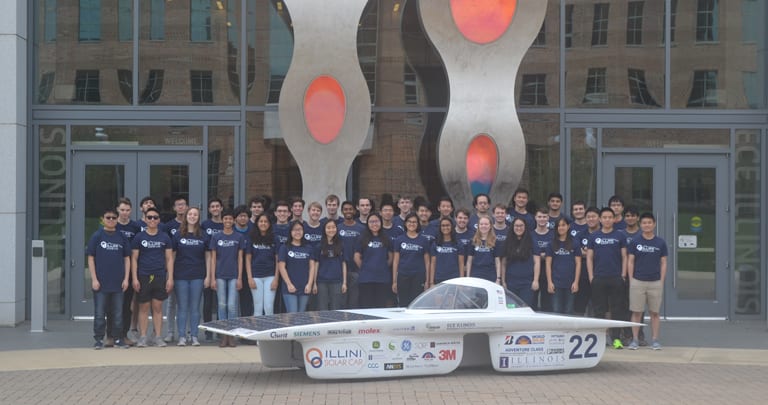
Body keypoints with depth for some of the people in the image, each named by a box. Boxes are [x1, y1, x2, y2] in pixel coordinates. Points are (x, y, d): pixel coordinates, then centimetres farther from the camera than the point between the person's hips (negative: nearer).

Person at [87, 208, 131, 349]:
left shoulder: (121, 237, 6)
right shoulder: (97, 236, -1)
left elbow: (127, 258, 8)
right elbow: (91, 258, -2)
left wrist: (126, 279, 0)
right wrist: (94, 279, -8)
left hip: (118, 283, 2)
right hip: (101, 282, -2)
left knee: (118, 313, 8)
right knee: (100, 313, 3)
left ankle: (117, 339, 17)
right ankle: (99, 340, 11)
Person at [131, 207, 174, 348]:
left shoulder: (164, 237, 7)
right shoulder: (139, 237, 3)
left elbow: (169, 258, 7)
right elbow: (134, 259, 3)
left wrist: (170, 278, -1)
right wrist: (135, 278, -5)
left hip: (160, 277, 1)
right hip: (143, 277, -1)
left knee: (158, 308, 4)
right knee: (144, 308, 2)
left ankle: (158, 337, 9)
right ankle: (143, 337, 7)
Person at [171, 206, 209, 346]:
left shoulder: (204, 236, 6)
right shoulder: (178, 235, 4)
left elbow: (208, 256, 8)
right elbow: (172, 256, 4)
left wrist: (208, 276, 1)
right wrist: (170, 277, -1)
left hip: (197, 277, 1)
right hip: (181, 276, -1)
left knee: (195, 308, 3)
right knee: (182, 307, 2)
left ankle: (194, 336, 9)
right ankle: (182, 337, 6)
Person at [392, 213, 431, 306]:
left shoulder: (423, 240, 6)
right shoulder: (399, 240, 7)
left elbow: (427, 261, 7)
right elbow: (395, 261, 7)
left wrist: (427, 280, 1)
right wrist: (394, 281, 2)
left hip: (418, 277, -1)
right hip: (403, 276, 1)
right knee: (403, 305, 1)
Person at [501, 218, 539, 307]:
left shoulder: (532, 242, 2)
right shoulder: (508, 242, 10)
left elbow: (537, 262, 0)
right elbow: (503, 263, 11)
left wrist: (536, 280, -7)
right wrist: (503, 281, 5)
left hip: (527, 283, -3)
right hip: (511, 282, 3)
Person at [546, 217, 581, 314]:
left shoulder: (574, 244, 5)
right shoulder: (552, 244, 6)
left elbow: (578, 263, 4)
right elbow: (548, 264, 5)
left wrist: (576, 282, -4)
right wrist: (549, 282, -3)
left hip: (570, 284, 0)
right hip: (556, 283, 0)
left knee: (568, 312, 5)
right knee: (556, 312, -1)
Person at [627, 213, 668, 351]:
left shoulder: (660, 243, 5)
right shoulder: (635, 242, 3)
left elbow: (663, 263, 7)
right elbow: (630, 262, 5)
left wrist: (662, 281, 1)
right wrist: (631, 280, -1)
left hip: (655, 282, 1)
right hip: (638, 282, -1)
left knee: (654, 312, 5)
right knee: (636, 312, 2)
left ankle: (654, 340, 11)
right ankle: (634, 340, 8)